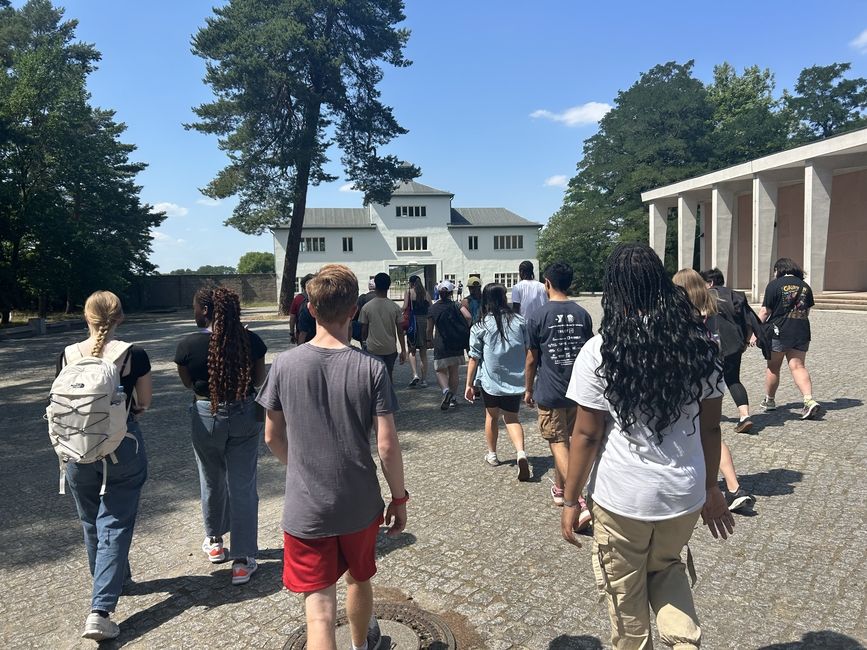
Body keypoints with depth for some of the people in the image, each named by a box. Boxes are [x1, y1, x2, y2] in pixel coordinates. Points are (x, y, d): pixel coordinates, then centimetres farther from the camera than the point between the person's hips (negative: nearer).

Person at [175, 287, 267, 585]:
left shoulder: (188, 345, -12)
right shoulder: (251, 340, -10)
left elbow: (188, 383, 3)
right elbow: (259, 380, 2)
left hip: (206, 417, 0)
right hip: (244, 416, 0)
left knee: (212, 482, 21)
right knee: (242, 487, 6)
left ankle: (214, 541, 41)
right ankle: (243, 559, 9)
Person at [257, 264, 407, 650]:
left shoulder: (285, 364, -9)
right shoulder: (371, 368, -14)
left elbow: (272, 436, 1)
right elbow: (387, 446, -13)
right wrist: (399, 498, 2)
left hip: (305, 509, -1)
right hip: (360, 505, 1)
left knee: (319, 610, 6)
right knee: (359, 579, 27)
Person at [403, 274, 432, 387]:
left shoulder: (409, 292, -1)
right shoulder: (426, 294, 9)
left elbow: (405, 308, -8)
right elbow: (431, 310, 7)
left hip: (413, 322, -3)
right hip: (425, 322, 3)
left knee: (411, 351, 7)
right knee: (423, 352, 11)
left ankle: (415, 375, -12)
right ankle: (424, 379, 12)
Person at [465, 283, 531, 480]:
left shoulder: (480, 327, -8)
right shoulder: (519, 322, -1)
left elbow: (474, 358, -6)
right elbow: (528, 351, 6)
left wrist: (469, 384, 2)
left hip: (491, 380, -2)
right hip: (516, 380, 2)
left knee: (492, 416, 19)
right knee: (512, 418, 13)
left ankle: (492, 454, 32)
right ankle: (521, 452, -10)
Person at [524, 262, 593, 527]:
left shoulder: (538, 317, -10)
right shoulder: (582, 314, 1)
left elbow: (532, 359, -4)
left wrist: (528, 389, 9)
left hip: (549, 393, -4)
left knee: (558, 444, -1)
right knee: (565, 439, 20)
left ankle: (579, 503, -11)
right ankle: (559, 488, 36)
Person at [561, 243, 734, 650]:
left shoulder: (600, 350, -15)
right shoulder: (699, 345, -3)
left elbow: (586, 435, -12)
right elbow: (710, 426, 3)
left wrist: (570, 501, -2)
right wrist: (710, 488, 16)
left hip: (622, 497, -4)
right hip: (685, 494, 4)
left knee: (626, 594, 19)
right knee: (665, 567, 30)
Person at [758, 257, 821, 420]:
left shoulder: (774, 284, -5)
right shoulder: (805, 286, 10)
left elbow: (765, 311, -8)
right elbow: (806, 312, 15)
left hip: (778, 332, -4)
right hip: (801, 333, 4)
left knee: (773, 368, 9)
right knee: (798, 367, 2)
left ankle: (769, 400, 22)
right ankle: (809, 400, -16)